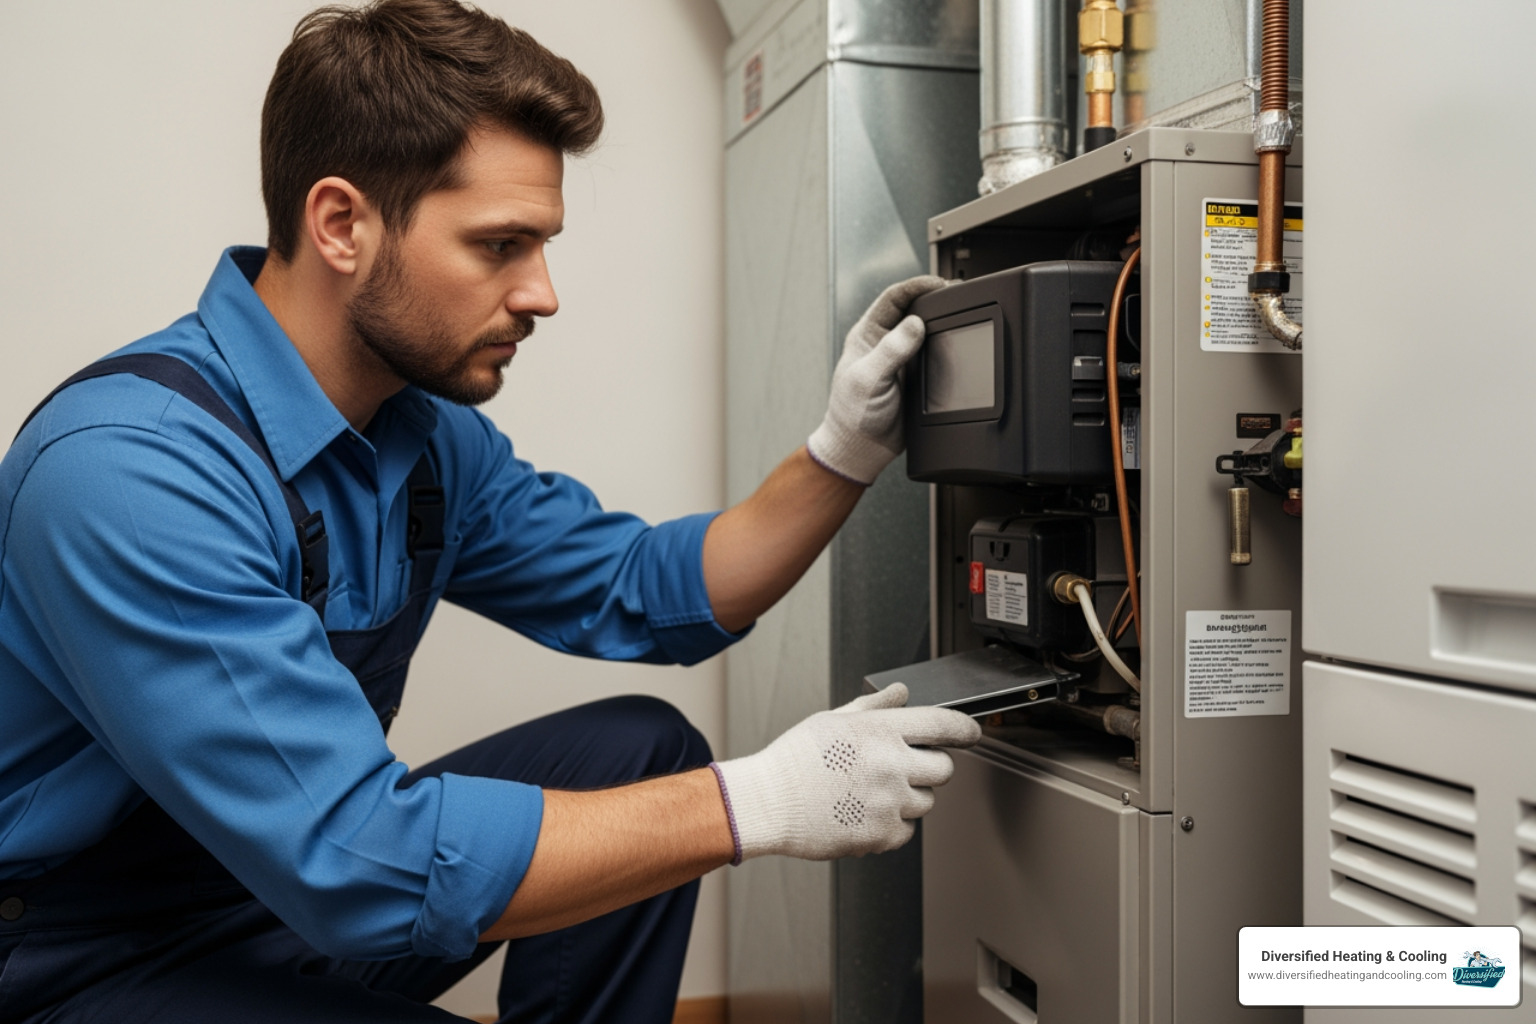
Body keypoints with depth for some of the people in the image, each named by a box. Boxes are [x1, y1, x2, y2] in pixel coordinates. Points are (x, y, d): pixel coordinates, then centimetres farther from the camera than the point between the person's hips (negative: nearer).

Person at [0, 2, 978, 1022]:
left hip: (311, 884, 8)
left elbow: (646, 593, 9)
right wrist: (762, 801, -30)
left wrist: (845, 451, -7)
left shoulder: (432, 431, 0)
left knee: (640, 748, 0)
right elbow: (353, 859, -34)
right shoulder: (127, 467, -29)